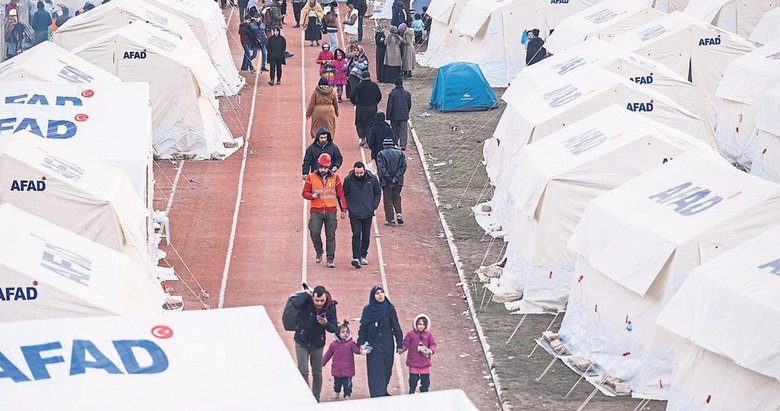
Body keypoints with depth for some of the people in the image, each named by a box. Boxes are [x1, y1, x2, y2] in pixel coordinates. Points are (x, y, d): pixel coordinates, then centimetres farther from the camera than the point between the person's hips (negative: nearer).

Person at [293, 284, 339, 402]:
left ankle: (316, 399, 21)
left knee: (317, 373, 9)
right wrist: (307, 294, -33)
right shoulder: (307, 302, -19)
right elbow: (295, 304, -42)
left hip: (317, 344, 2)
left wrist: (326, 324, -31)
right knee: (303, 371, -8)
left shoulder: (330, 307, -14)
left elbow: (334, 329, -11)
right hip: (302, 342, -2)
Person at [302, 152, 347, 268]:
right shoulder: (311, 177, 3)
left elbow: (340, 195, 10)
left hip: (331, 211, 0)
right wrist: (312, 196, -18)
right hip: (316, 211, 0)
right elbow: (305, 193, 4)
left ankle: (330, 259, 4)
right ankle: (319, 251, 14)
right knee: (314, 232, -13)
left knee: (331, 235, -1)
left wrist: (343, 209, 3)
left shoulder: (335, 178, 6)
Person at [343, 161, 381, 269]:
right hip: (354, 213, -2)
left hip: (368, 213, 2)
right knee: (356, 235, -12)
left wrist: (374, 206, 1)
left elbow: (378, 192, 9)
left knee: (366, 236, 9)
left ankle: (363, 256, 22)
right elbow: (344, 194, 6)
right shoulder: (348, 179, -7)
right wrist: (348, 207, -4)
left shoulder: (372, 179, -4)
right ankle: (356, 258, -15)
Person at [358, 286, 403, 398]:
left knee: (387, 370, 9)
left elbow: (396, 327, 0)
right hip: (373, 346, -1)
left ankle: (383, 392, 27)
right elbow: (363, 327, 1)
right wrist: (361, 343, -8)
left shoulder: (389, 308, -2)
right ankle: (378, 396, -5)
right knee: (376, 371, -4)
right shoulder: (368, 309, -2)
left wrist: (400, 344, -2)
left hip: (387, 345, 1)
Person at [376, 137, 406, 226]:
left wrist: (388, 178, -11)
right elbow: (403, 166, -3)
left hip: (386, 182, -3)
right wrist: (396, 177, -7)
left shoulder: (380, 154, -5)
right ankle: (399, 214, 2)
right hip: (398, 182, 3)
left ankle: (390, 220, 3)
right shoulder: (399, 153, 4)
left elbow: (381, 168, -14)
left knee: (388, 200, 4)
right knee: (397, 198, 19)